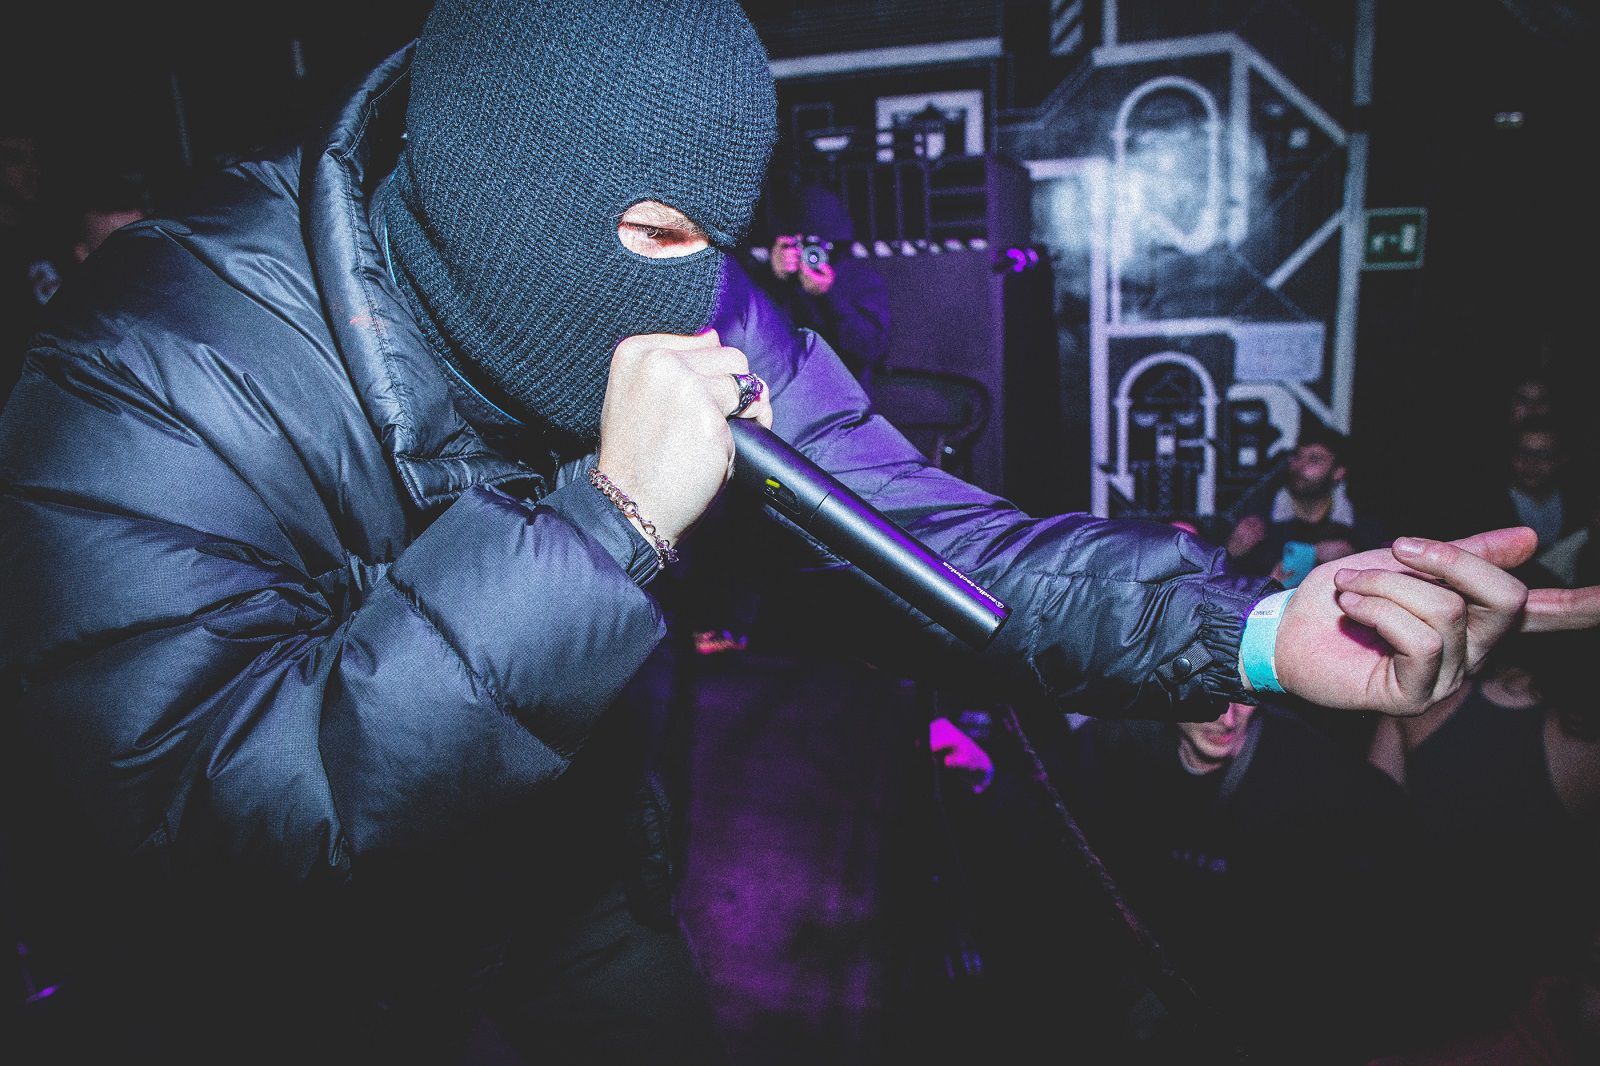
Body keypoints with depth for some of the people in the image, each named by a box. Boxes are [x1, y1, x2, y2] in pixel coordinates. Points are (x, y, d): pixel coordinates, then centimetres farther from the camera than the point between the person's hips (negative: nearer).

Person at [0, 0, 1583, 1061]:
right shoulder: (156, 385, -30)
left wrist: (1244, 631, -35)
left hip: (564, 877, 4)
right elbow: (203, 824, -38)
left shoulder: (687, 314, -16)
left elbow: (911, 518, -20)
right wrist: (611, 519, -45)